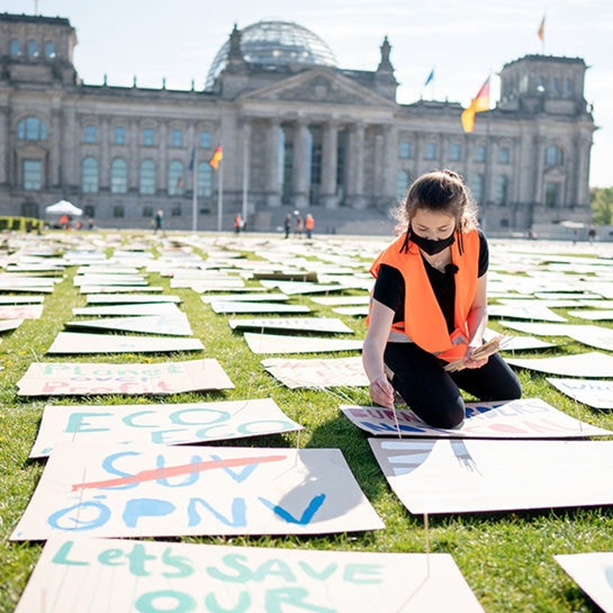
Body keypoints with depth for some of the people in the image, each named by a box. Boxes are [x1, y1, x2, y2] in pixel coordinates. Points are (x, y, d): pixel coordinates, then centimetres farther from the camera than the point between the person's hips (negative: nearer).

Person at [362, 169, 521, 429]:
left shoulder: (475, 243, -21)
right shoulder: (395, 265, -35)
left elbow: (478, 306, -5)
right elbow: (374, 341, -38)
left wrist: (475, 342, -25)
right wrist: (376, 377, -60)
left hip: (455, 337, 6)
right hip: (406, 343, -5)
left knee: (509, 393, 16)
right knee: (448, 415, -26)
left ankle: (440, 369, 30)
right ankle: (395, 376, 2)